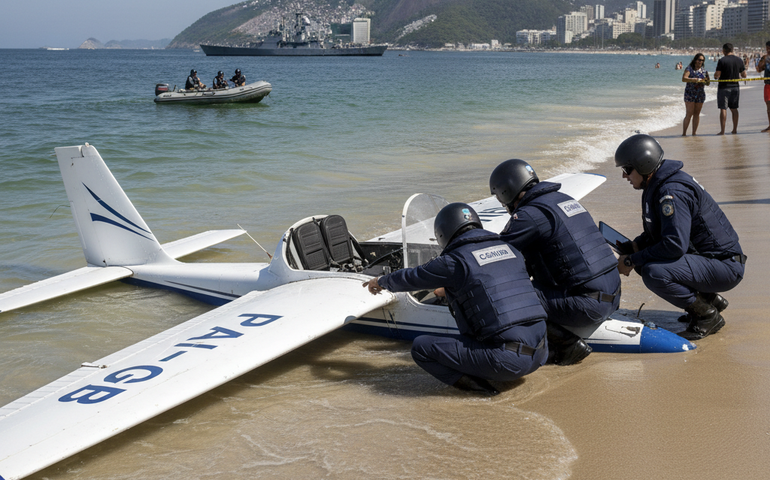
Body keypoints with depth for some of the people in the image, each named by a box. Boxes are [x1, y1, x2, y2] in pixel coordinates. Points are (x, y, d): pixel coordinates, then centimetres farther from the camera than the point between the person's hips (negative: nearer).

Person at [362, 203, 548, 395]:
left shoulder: (453, 262, -2)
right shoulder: (509, 249, 18)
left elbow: (411, 278, 16)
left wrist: (381, 282, 38)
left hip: (506, 358, -6)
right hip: (539, 355, 6)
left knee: (421, 347, 5)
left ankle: (475, 384, -7)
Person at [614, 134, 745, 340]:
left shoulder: (672, 191, -23)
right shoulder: (656, 186, 9)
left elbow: (675, 245, -29)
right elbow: (657, 232, 20)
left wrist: (632, 261, -20)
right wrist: (633, 247, 3)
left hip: (725, 266, -10)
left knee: (654, 273, -28)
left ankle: (708, 315, -7)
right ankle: (710, 298, 15)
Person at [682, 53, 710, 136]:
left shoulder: (704, 71, 10)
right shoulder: (689, 69, -4)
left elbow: (708, 83, 15)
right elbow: (684, 79, -20)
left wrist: (707, 81, -10)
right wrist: (696, 80, -30)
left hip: (700, 94, 5)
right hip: (690, 93, -5)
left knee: (697, 113, 4)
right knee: (689, 114, -10)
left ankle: (694, 133, 8)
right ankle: (684, 133, -5)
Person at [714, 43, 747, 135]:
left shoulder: (722, 61, -12)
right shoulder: (739, 60, 3)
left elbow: (716, 75, -15)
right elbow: (744, 75, 8)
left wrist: (716, 75, 7)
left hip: (724, 87, -5)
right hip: (735, 87, 5)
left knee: (723, 109, -3)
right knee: (734, 109, 14)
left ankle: (722, 131, -5)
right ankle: (735, 129, 17)